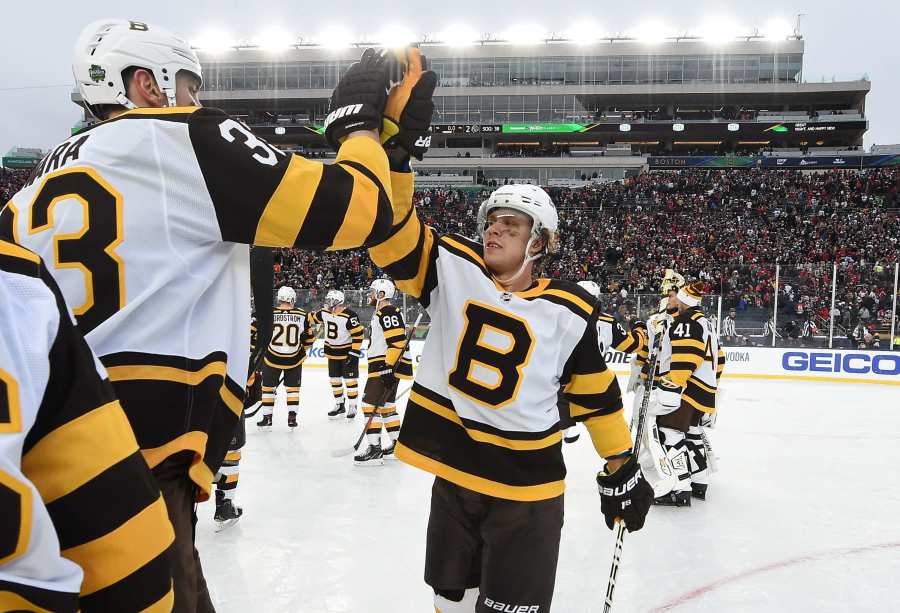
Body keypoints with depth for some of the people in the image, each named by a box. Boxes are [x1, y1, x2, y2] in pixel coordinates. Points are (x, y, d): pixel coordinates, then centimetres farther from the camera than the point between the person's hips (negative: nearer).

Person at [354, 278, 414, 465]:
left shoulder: (388, 312, -14)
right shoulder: (382, 313, 21)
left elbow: (397, 342, -23)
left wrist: (388, 368, -26)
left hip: (387, 366, -11)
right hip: (385, 367, 11)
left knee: (370, 404, -11)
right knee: (386, 405, 14)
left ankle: (374, 449, -10)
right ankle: (397, 445, 20)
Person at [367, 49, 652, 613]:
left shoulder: (568, 311, -7)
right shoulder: (451, 269, -5)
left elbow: (595, 394, 4)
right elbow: (388, 228, -19)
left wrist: (622, 468, 8)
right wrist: (397, 141, -32)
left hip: (527, 485, -2)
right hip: (452, 471, 3)